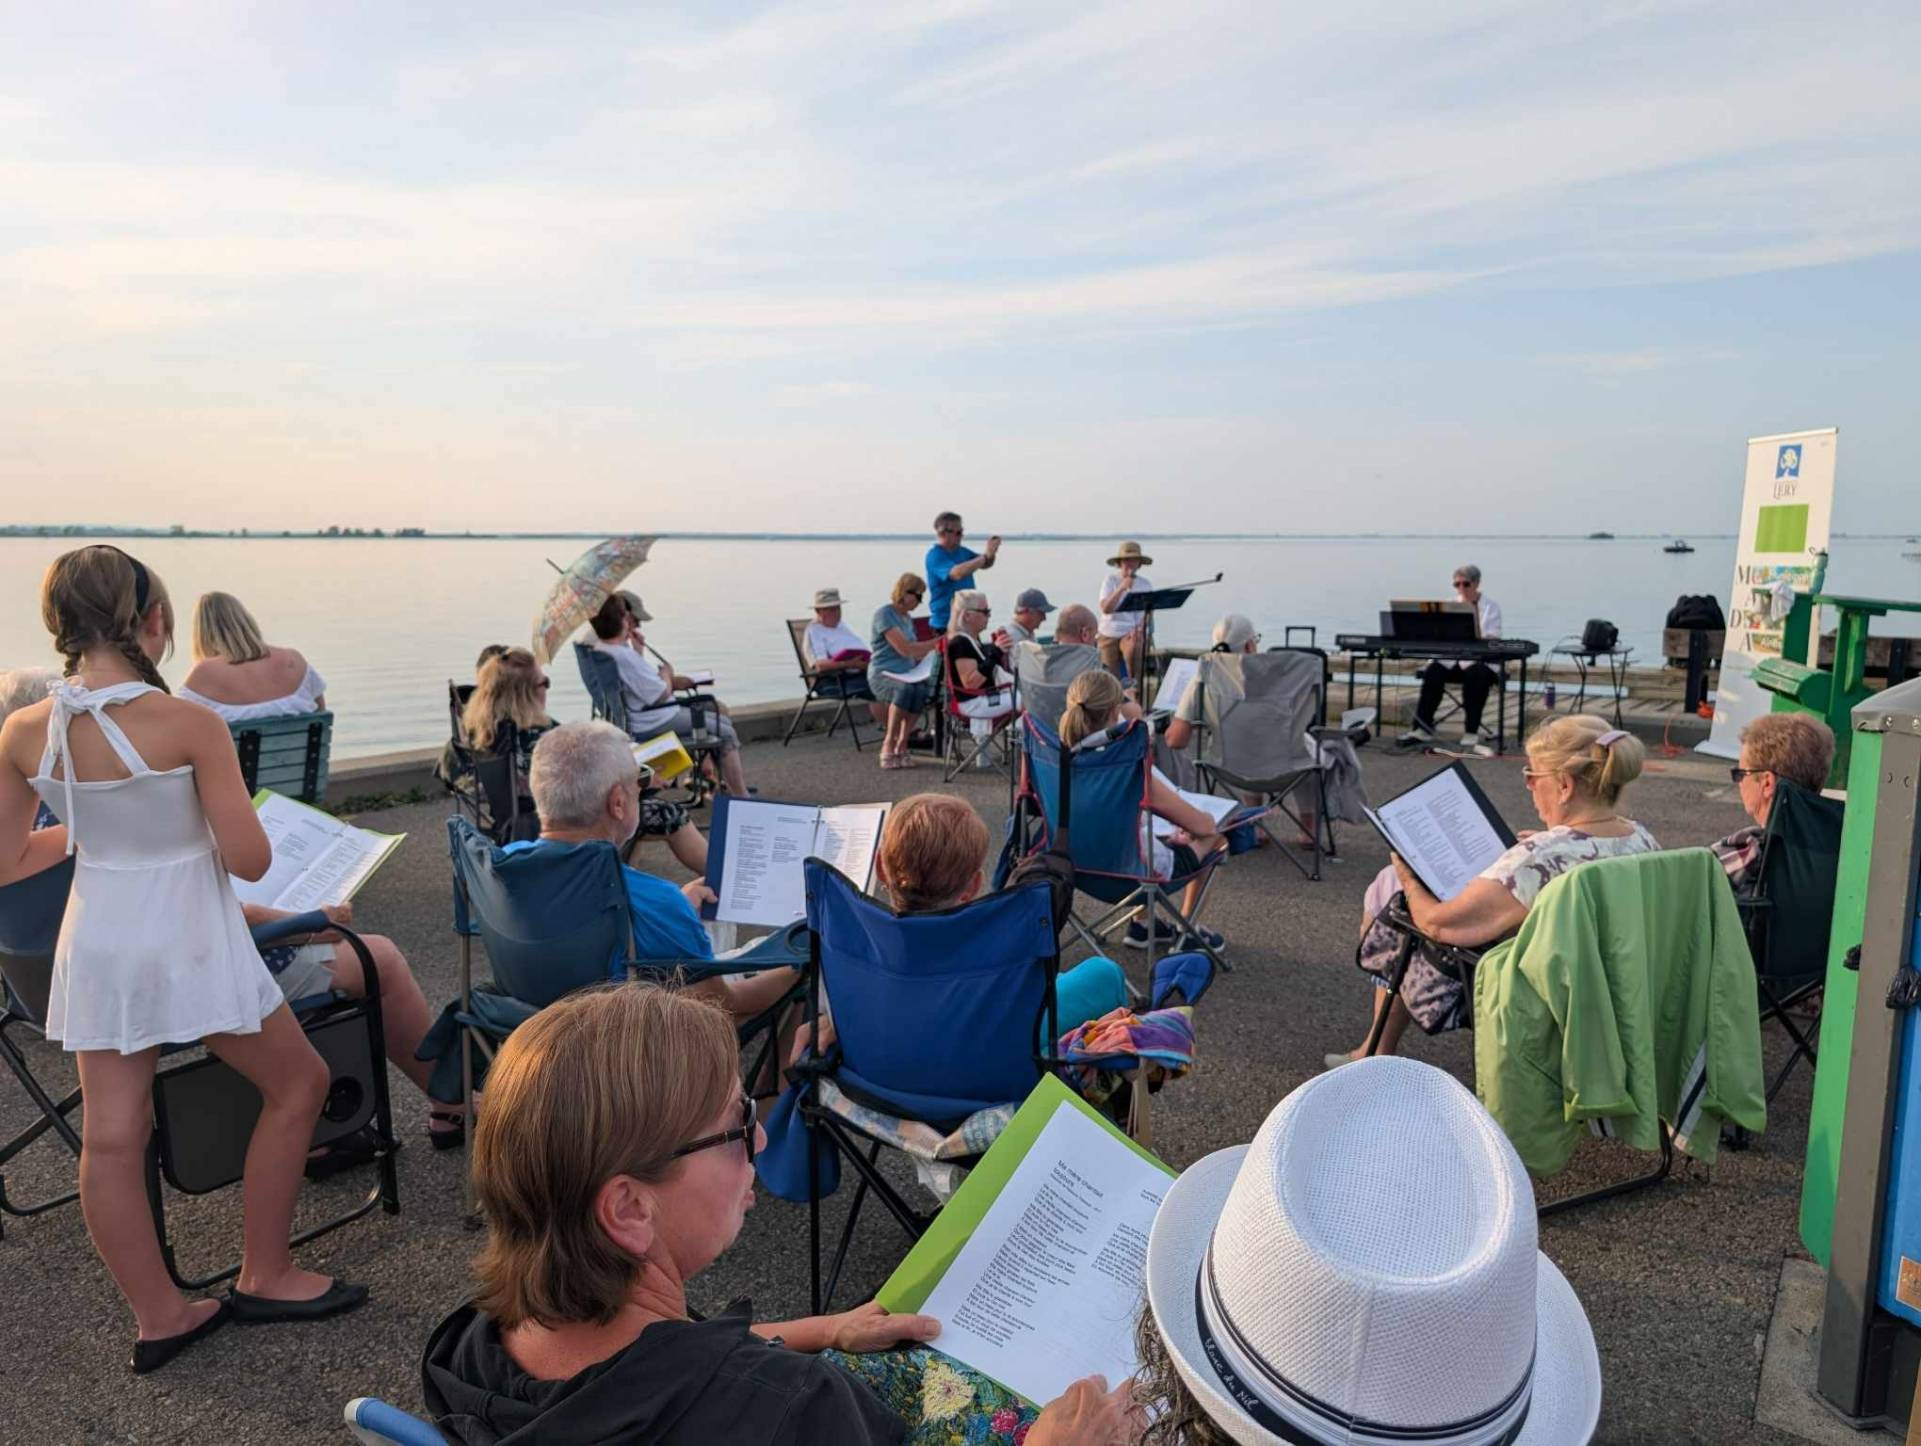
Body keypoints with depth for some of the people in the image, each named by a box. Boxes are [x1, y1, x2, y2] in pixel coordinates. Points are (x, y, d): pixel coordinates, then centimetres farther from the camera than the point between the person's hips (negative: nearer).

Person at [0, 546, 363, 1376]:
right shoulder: (190, 725, -19)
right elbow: (250, 861, -16)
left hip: (98, 949, 6)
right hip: (190, 947, -5)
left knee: (111, 1137, 13)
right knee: (297, 1084, 15)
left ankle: (159, 1316, 28)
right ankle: (264, 1277, 24)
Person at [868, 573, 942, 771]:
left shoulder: (908, 618, 21)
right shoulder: (884, 614, -6)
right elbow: (904, 649, -15)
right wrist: (937, 642, -10)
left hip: (908, 673, 6)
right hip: (883, 674, -6)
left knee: (923, 689, -31)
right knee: (906, 688, -40)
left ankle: (901, 745, -23)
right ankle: (889, 745, -26)